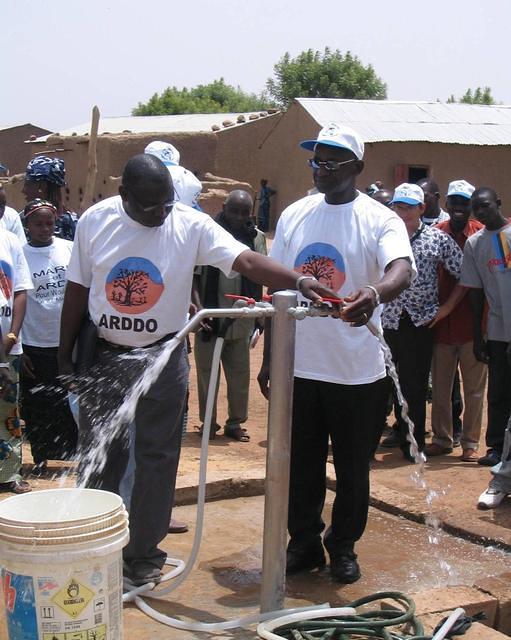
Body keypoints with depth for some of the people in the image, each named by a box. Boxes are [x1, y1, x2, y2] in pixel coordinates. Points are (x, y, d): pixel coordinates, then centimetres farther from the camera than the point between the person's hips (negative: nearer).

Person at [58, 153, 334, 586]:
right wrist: (65, 358, 3)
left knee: (157, 457, 5)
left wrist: (298, 281, -41)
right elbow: (77, 291, 1)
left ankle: (144, 551, 19)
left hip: (162, 357, -1)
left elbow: (246, 260, -24)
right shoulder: (95, 221, -6)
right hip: (102, 355, 2)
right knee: (97, 455, 11)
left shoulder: (192, 226, -12)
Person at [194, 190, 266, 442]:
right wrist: (198, 307, -13)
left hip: (241, 321, 3)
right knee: (207, 373, 6)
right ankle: (208, 423, 18)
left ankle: (235, 422, 22)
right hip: (210, 319, -3)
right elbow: (193, 276, -4)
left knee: (240, 374, 9)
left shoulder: (257, 237, 6)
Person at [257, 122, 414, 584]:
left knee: (353, 467, 10)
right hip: (299, 366, 3)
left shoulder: (380, 220, -8)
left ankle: (343, 547, 28)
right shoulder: (294, 216, 6)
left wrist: (375, 293, -50)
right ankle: (304, 544, 29)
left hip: (357, 370, -3)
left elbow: (402, 269, -27)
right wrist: (268, 357, 9)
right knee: (301, 464, 13)